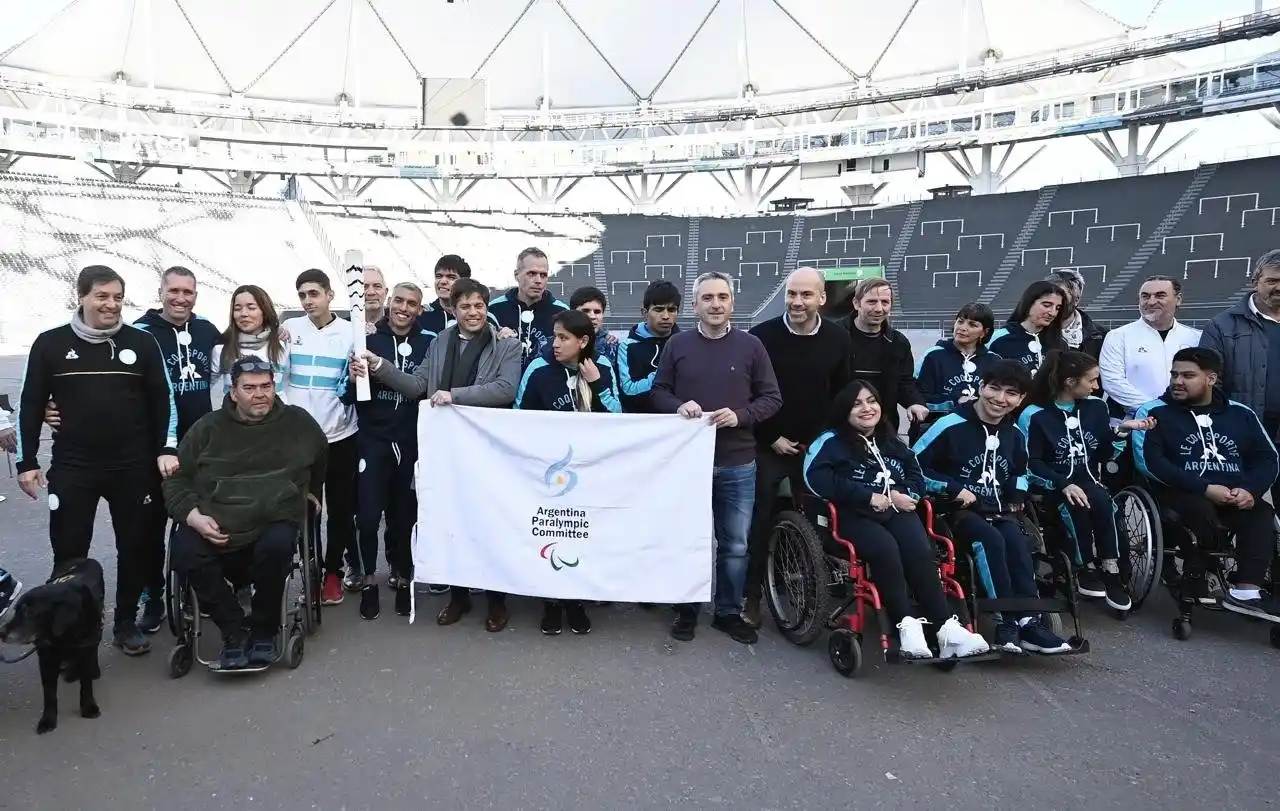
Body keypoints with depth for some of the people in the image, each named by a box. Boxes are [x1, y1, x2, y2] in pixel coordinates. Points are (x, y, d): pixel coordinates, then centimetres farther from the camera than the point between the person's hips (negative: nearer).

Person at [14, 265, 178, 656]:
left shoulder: (143, 342, 2)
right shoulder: (50, 343, 2)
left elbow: (162, 400, 4)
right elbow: (31, 405, 6)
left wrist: (167, 449, -6)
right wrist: (27, 461, 2)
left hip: (133, 467, 1)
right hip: (72, 468, 0)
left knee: (135, 547, 7)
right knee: (68, 553, 3)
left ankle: (126, 622, 23)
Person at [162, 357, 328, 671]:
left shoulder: (298, 422, 10)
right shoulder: (208, 427, 10)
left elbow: (321, 456, 31)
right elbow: (176, 478, 11)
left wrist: (311, 490, 35)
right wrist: (193, 516, -5)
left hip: (274, 521, -1)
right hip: (212, 526, 1)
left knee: (277, 546, -35)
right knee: (184, 552, -30)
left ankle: (264, 630, -9)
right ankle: (234, 630, -11)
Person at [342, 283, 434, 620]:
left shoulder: (429, 343, 0)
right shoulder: (368, 339, 1)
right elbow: (349, 396, 0)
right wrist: (354, 378, -19)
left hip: (411, 442, 0)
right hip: (373, 440, 0)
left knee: (405, 515, 9)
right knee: (368, 516, -3)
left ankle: (401, 577, 28)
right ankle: (368, 580, 18)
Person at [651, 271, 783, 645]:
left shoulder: (751, 345, 0)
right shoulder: (678, 344, 2)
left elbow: (771, 398, 2)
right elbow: (658, 392, 7)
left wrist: (740, 416, -15)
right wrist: (679, 407, -14)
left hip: (737, 464, 0)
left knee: (735, 544, 9)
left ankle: (729, 612, 26)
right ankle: (686, 610, 27)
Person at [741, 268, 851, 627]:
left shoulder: (838, 339, -2)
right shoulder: (762, 335, -10)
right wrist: (771, 438, -8)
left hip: (816, 449, 2)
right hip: (768, 447, -2)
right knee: (759, 524, 1)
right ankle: (751, 597, 13)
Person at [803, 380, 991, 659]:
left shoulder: (892, 442, 27)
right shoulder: (831, 441, 6)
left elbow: (916, 475, 22)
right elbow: (816, 478, -12)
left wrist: (905, 495, -4)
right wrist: (869, 496, -13)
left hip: (896, 512, 4)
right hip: (854, 515, -4)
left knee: (920, 550, -27)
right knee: (886, 548, -35)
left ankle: (945, 627, -31)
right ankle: (907, 624, -34)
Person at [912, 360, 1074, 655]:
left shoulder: (1015, 435, 13)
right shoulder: (950, 425, -9)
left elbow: (1020, 472, 33)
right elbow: (913, 466, -11)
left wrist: (1017, 496, 12)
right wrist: (953, 489, -15)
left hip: (997, 512, 5)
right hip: (957, 511, -5)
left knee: (1017, 541, -28)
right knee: (992, 540, -34)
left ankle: (1029, 621, -28)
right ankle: (1008, 622, -29)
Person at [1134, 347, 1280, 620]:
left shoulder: (1240, 413, 16)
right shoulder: (1154, 413, 2)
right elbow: (1150, 463, -11)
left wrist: (1251, 490, -10)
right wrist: (1205, 488, -17)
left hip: (1236, 498, 4)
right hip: (1182, 495, -3)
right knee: (1200, 510, -35)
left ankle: (1246, 591, -32)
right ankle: (1195, 584, -18)